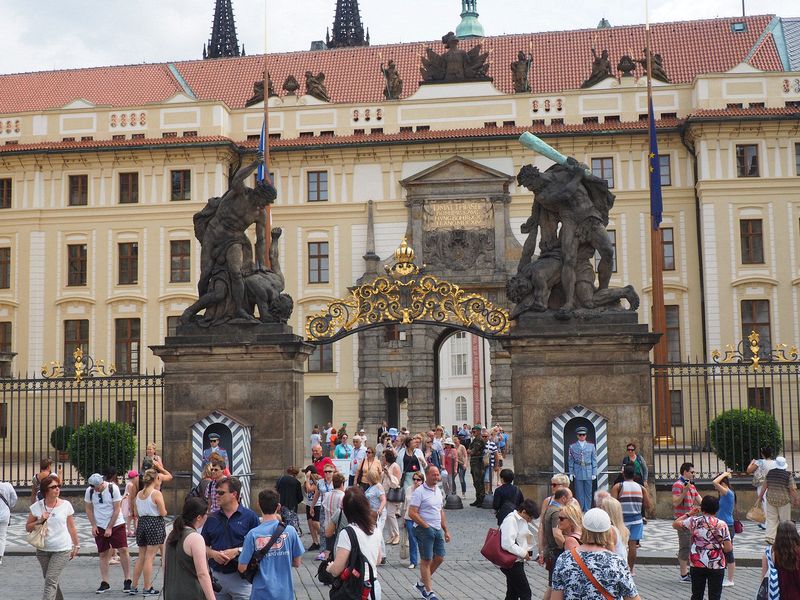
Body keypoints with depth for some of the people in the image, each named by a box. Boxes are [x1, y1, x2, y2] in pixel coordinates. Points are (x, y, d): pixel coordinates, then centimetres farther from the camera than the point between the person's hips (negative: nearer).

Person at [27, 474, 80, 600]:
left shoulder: (66, 505, -5)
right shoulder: (37, 507, -3)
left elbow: (71, 527, 5)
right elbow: (28, 528, 4)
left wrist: (76, 545, 9)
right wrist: (39, 521, -14)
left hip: (62, 550, -3)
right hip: (43, 550, 3)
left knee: (51, 580, -13)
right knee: (50, 580, 14)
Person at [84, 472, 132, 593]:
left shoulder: (113, 488, -13)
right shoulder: (89, 491, -4)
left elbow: (117, 509, -11)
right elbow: (89, 509, 7)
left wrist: (109, 528, -12)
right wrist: (93, 525, -4)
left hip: (116, 524, -3)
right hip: (99, 527, 3)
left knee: (123, 550, -8)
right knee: (103, 554, 3)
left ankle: (127, 580, 0)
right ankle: (104, 583, 10)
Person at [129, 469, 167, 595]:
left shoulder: (139, 494, 7)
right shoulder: (157, 493, -12)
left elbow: (136, 514, 11)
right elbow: (163, 513, -14)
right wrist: (164, 510, 7)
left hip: (142, 523, 6)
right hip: (155, 524, -6)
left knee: (141, 556, 15)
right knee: (150, 557, -2)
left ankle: (134, 586, 18)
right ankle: (147, 588, 2)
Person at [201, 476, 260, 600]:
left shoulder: (250, 516, -3)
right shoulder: (212, 518, 8)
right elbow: (203, 546, 12)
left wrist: (237, 551, -16)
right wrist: (213, 554, -8)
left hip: (240, 576, -4)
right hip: (216, 575, 4)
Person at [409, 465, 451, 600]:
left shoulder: (438, 491, 13)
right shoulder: (419, 492, -12)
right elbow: (412, 513, -17)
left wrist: (446, 530, 17)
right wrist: (426, 526, -15)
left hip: (437, 530, 8)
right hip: (424, 530, -8)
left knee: (439, 558, 8)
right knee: (426, 560, -1)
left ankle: (421, 583, 24)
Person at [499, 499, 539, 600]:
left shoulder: (521, 520, 11)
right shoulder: (511, 520, -19)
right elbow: (507, 544, -27)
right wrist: (524, 553, -17)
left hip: (517, 562, 9)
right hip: (512, 563, -9)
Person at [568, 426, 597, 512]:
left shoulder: (591, 446, 6)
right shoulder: (572, 446, 4)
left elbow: (594, 460, 7)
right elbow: (571, 461, 7)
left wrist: (594, 473, 1)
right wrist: (571, 473, 2)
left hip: (588, 472, 1)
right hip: (578, 473, -1)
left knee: (588, 492, 4)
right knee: (579, 493, 1)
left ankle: (587, 510, 10)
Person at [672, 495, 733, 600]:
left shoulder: (694, 521, -5)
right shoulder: (722, 525, -8)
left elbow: (675, 524, 8)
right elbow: (728, 548, -9)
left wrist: (689, 514, 16)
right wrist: (731, 546, 14)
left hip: (697, 565, 2)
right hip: (717, 567, -1)